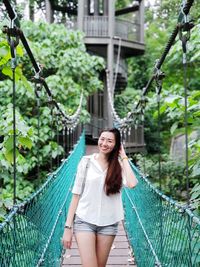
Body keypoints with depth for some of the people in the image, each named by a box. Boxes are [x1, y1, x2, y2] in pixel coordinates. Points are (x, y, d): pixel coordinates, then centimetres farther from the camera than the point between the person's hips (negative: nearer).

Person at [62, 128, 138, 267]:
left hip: (108, 223, 2)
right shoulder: (86, 161, -1)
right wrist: (68, 226, -3)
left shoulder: (119, 165, 1)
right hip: (84, 221, -2)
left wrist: (123, 157, -8)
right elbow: (76, 194, 0)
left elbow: (132, 184, -19)